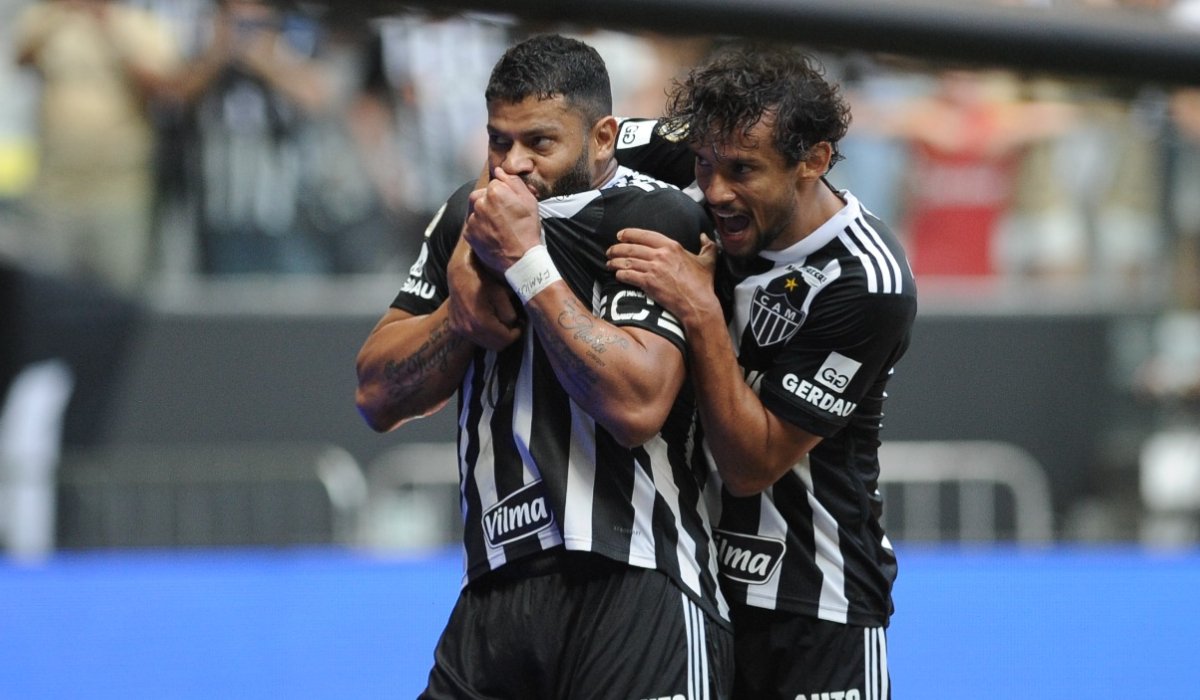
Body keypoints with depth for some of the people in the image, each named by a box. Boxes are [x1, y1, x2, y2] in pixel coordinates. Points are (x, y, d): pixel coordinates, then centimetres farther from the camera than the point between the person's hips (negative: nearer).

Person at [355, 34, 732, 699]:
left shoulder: (660, 221, -8)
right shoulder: (468, 215, 13)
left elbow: (638, 406, -20)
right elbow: (378, 397, 13)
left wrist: (527, 263, -16)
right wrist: (466, 313, -5)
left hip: (634, 599, -6)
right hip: (494, 589, 6)